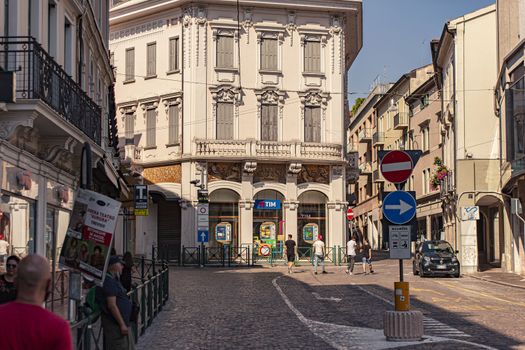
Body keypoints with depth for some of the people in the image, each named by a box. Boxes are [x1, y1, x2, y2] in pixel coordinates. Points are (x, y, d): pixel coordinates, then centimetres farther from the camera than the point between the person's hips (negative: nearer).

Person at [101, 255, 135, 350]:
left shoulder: (114, 280, 14)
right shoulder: (110, 281, -18)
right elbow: (112, 305, -24)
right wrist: (122, 324, -23)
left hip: (123, 322, 10)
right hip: (115, 324, -10)